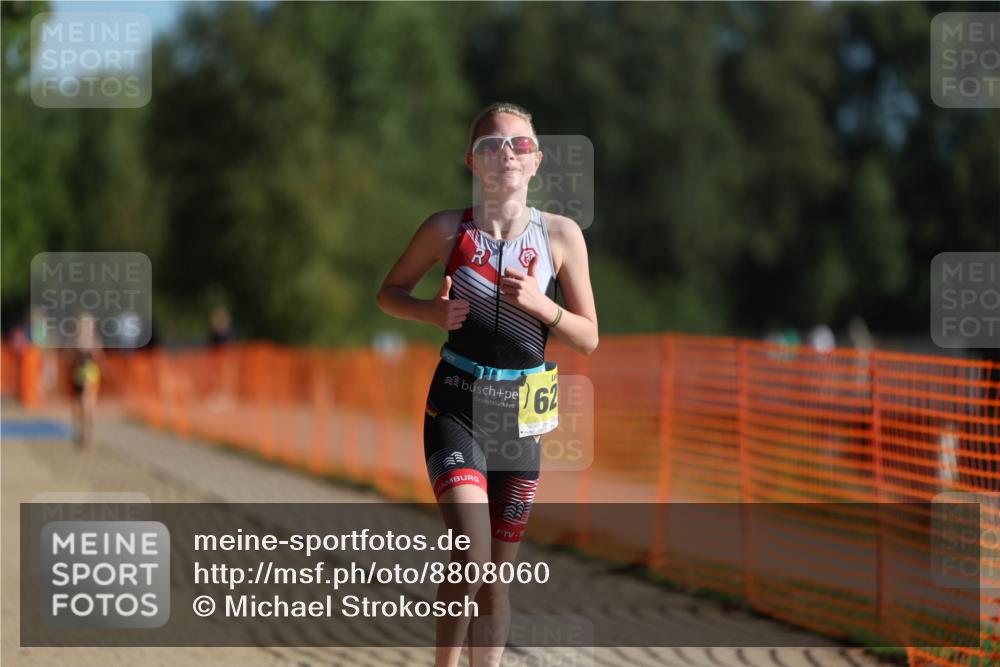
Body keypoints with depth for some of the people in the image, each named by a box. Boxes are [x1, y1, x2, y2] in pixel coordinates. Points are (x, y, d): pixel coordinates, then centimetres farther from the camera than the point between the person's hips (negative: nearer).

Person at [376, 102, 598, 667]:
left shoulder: (561, 235, -2)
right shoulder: (448, 230, -4)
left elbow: (589, 338, 2)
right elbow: (390, 293, 10)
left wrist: (539, 305, -16)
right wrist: (435, 312, -11)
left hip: (521, 414, 2)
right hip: (457, 408, -2)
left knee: (497, 579, 9)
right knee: (470, 560, -20)